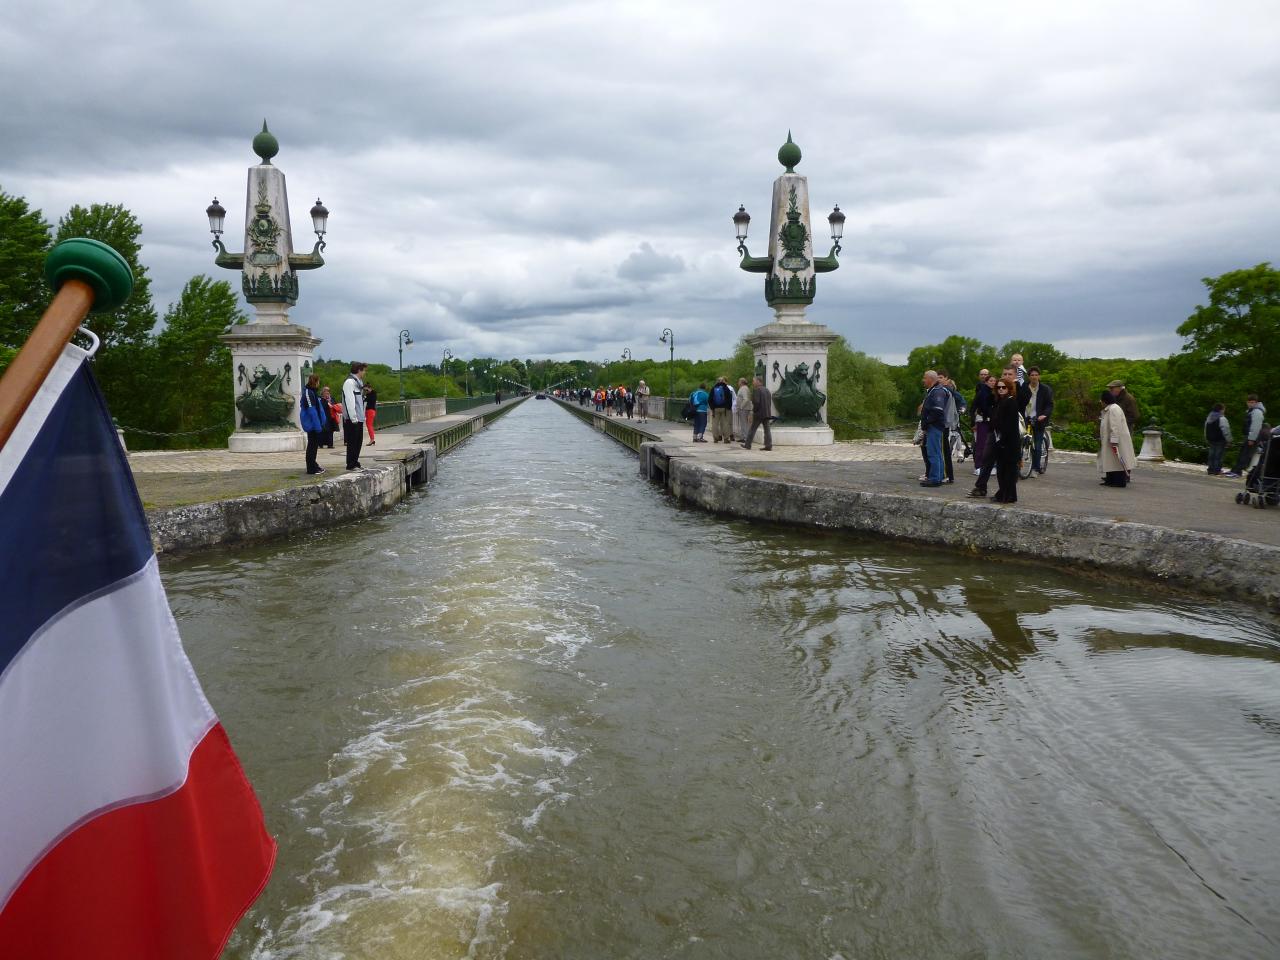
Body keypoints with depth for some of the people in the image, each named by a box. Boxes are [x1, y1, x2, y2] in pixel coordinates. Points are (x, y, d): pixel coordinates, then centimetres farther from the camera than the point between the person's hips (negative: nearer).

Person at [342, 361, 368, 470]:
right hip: (352, 419, -9)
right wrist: (353, 418, -20)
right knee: (352, 442, -4)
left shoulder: (358, 382, 17)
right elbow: (349, 401, -18)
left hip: (358, 418, 9)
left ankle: (355, 463, 21)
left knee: (358, 441, 13)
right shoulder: (349, 382, -13)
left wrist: (362, 416, 13)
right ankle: (351, 465, 1)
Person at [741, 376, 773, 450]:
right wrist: (768, 411, 17)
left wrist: (754, 411, -9)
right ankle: (768, 445, 1)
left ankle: (747, 444, 11)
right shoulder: (767, 390, 13)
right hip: (767, 413, 7)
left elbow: (756, 402, -21)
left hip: (759, 413, -7)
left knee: (752, 429, 4)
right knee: (767, 430, 6)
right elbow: (770, 402, 16)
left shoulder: (756, 390, -13)